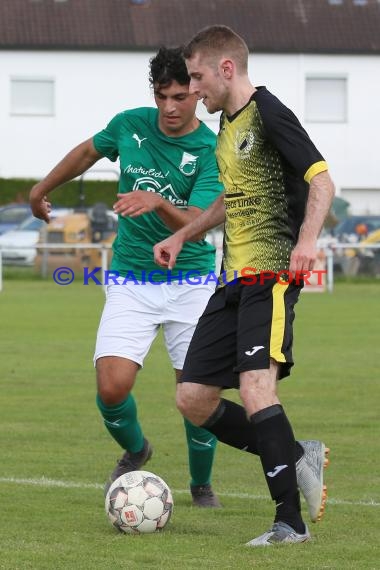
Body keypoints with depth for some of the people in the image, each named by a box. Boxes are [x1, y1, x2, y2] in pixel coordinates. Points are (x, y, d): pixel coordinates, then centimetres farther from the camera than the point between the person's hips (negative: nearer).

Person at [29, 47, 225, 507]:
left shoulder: (211, 153, -12)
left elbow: (195, 225, -24)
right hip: (130, 281, 2)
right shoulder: (130, 125, -2)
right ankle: (134, 451, 20)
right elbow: (89, 151, 20)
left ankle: (202, 484, 23)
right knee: (112, 387, -14)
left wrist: (156, 202, -42)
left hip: (190, 282, -2)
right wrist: (43, 188, 31)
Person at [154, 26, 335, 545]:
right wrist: (181, 236, 34)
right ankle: (297, 457, 14)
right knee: (193, 399, 5)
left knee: (255, 388, -24)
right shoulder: (228, 124, 18)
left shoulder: (267, 113, -9)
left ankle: (291, 520, -23)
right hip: (234, 278, 10)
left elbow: (321, 180, -17)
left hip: (271, 273, -10)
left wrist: (306, 239, -32)